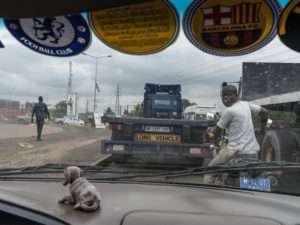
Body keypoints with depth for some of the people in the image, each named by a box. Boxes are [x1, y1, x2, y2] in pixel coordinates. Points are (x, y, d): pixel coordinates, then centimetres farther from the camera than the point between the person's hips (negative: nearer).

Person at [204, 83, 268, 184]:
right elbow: (264, 112, 21)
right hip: (252, 152, 7)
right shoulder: (246, 105, 8)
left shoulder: (229, 111, -12)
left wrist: (214, 137, 20)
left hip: (236, 151, -7)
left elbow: (218, 130, -1)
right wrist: (262, 127, 35)